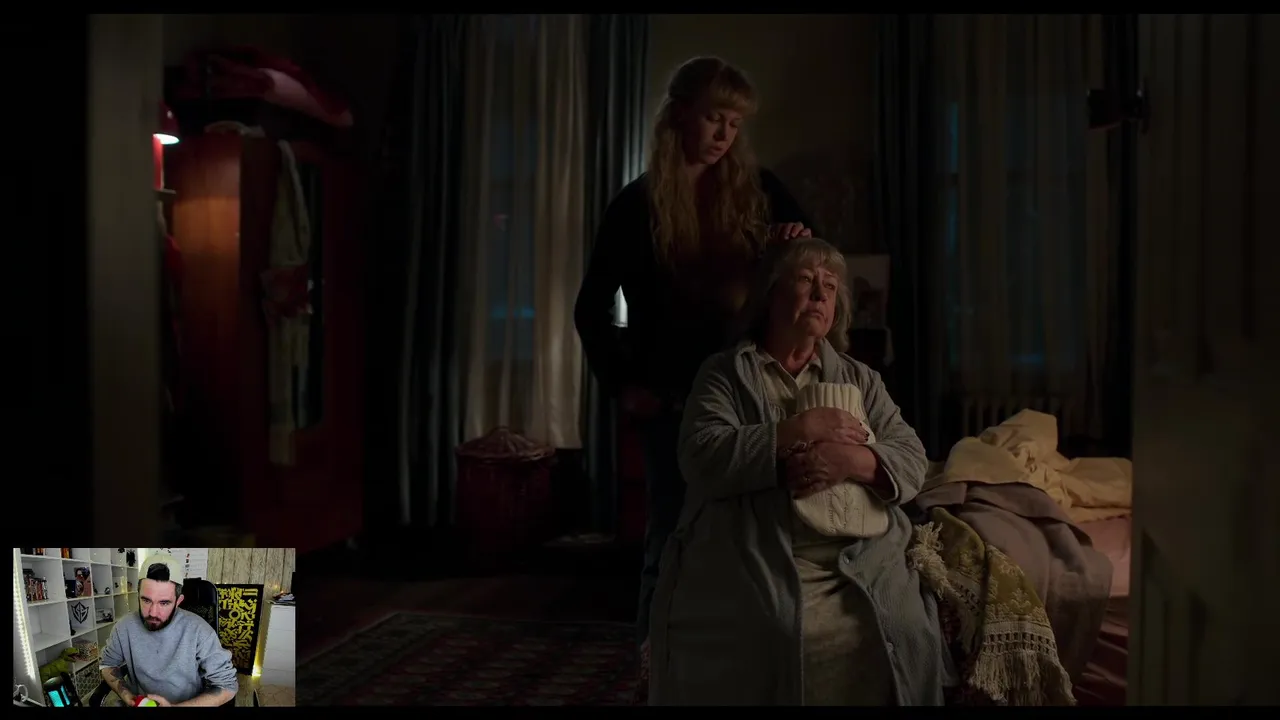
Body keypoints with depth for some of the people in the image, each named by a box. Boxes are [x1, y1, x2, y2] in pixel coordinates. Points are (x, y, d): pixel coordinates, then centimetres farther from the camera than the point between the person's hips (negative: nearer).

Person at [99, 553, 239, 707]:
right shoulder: (124, 627, -5)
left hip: (188, 704, -2)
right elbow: (108, 664, 14)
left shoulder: (198, 631, -16)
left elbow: (227, 686, -12)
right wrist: (125, 695, -8)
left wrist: (175, 707, -23)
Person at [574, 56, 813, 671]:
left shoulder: (757, 188, 4)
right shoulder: (640, 202, -2)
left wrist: (801, 243, -14)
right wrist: (622, 384, -3)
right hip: (674, 397, -2)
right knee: (674, 532, 6)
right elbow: (592, 308, 3)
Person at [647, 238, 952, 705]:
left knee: (902, 636, -23)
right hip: (751, 569, -3)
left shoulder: (860, 380, 19)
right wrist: (802, 430, -10)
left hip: (860, 568, 3)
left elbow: (912, 461, 7)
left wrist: (853, 461, -13)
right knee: (765, 639, -30)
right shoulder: (725, 374, 9)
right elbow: (702, 458, -7)